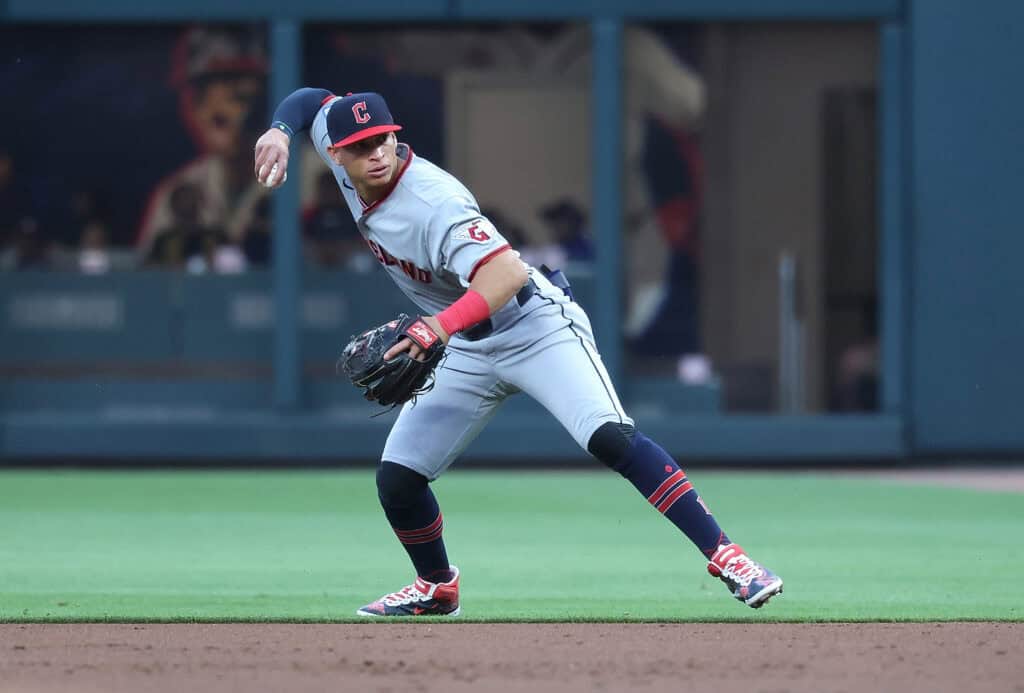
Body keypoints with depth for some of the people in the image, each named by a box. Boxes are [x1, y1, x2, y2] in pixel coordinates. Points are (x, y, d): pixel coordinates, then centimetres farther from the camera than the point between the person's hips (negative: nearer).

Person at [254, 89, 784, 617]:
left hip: (536, 329, -8)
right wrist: (279, 132, -9)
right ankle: (437, 588, 28)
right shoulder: (343, 159, -7)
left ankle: (723, 555, -29)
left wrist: (441, 326, -58)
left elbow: (507, 273, -43)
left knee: (610, 438, -28)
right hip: (466, 351, 8)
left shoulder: (434, 203, -29)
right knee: (396, 477, 2)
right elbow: (312, 99, 13)